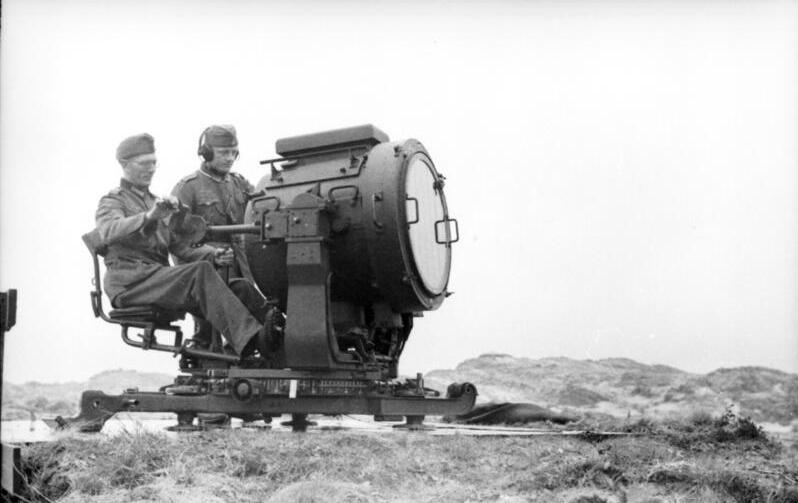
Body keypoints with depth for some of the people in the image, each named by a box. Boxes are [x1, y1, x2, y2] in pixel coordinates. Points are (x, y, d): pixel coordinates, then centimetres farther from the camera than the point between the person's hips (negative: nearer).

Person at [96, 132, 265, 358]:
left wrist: (211, 254, -2)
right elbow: (109, 232, -19)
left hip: (158, 277, 7)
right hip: (130, 282, -7)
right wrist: (149, 217, -36)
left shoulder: (156, 203, 29)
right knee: (200, 272, -32)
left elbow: (180, 245, 19)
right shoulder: (112, 202, 7)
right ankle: (248, 339, -43)